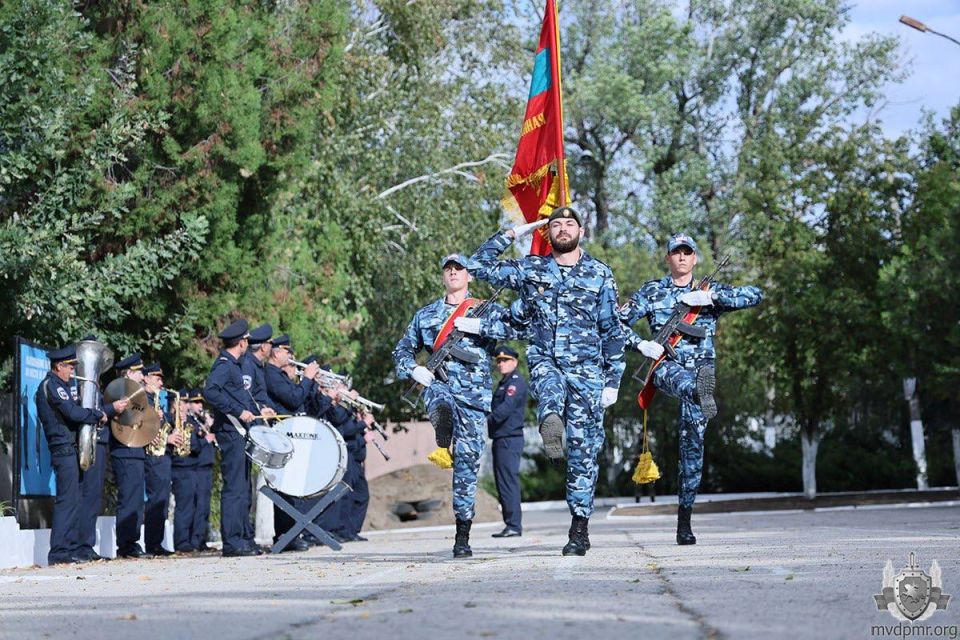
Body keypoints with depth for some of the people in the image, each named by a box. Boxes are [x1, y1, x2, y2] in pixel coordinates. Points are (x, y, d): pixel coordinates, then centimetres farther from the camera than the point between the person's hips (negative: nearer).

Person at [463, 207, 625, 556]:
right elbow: (479, 265, 11)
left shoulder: (600, 274, 9)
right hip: (544, 361, 1)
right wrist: (514, 233, 10)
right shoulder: (530, 269, 11)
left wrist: (613, 381, 4)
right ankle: (551, 422, -68)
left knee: (583, 448, -4)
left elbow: (612, 331, 9)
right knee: (550, 386, -38)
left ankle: (580, 527, -1)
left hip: (587, 369, -1)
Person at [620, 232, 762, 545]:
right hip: (667, 367, 0)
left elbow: (755, 295, 0)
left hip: (702, 367, 0)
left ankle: (684, 519, 1)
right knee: (689, 384, -39)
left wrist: (711, 297, -11)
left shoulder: (710, 290, 13)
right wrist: (641, 345, -8)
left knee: (693, 444, -4)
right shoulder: (652, 291, 11)